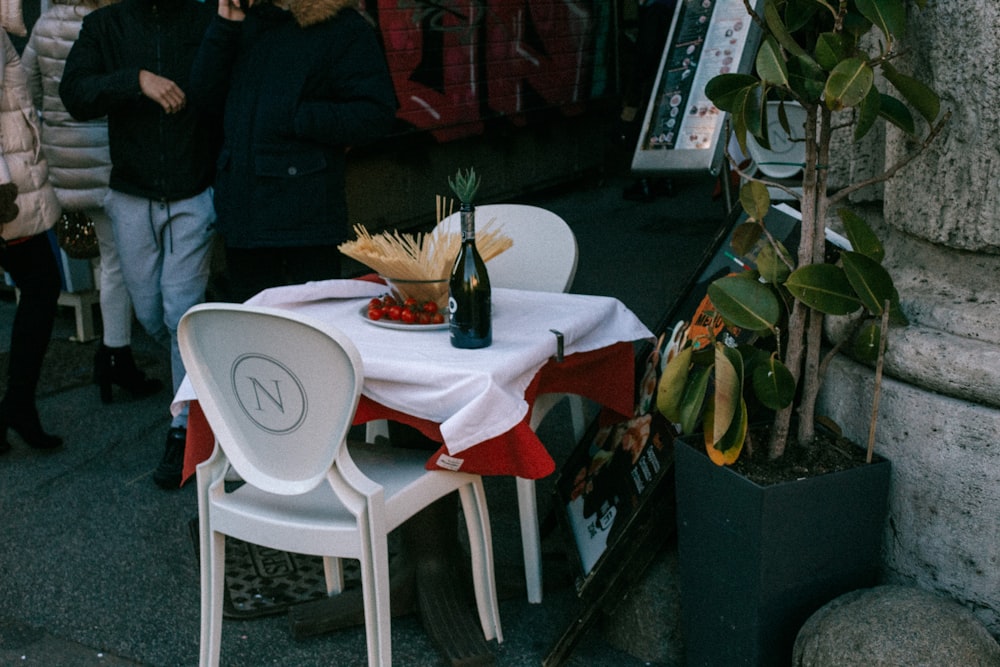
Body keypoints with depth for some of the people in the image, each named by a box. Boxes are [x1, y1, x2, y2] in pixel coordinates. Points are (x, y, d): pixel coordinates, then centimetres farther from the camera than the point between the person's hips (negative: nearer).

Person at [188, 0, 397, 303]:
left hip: (305, 213, -6)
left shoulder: (345, 28, -5)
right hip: (242, 208, 6)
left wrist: (294, 118, -14)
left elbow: (377, 115, -13)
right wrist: (225, 26, -2)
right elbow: (205, 96, 8)